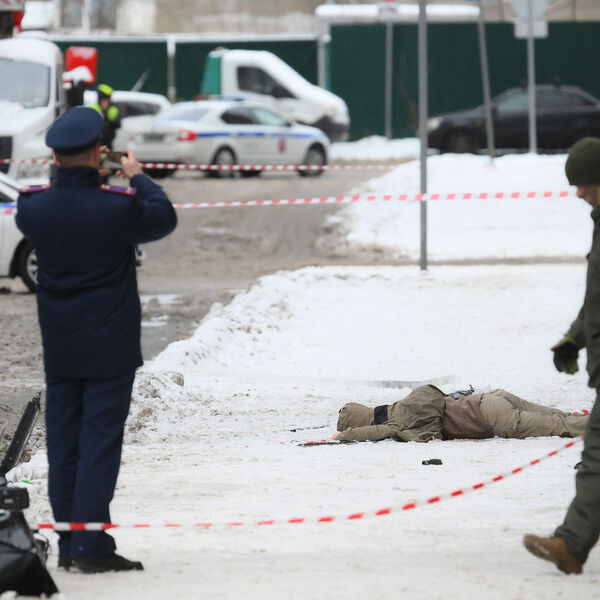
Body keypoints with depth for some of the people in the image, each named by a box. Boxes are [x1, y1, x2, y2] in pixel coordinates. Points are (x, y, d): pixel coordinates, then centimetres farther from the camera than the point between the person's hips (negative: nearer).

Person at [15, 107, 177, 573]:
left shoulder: (34, 205, -7)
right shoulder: (119, 206, -19)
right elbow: (164, 218, 1)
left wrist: (71, 180, 21)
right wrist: (137, 176, 16)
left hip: (59, 349, 4)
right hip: (110, 348, -4)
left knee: (62, 443, 11)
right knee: (100, 442, -3)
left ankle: (68, 545, 15)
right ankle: (92, 547, -6)